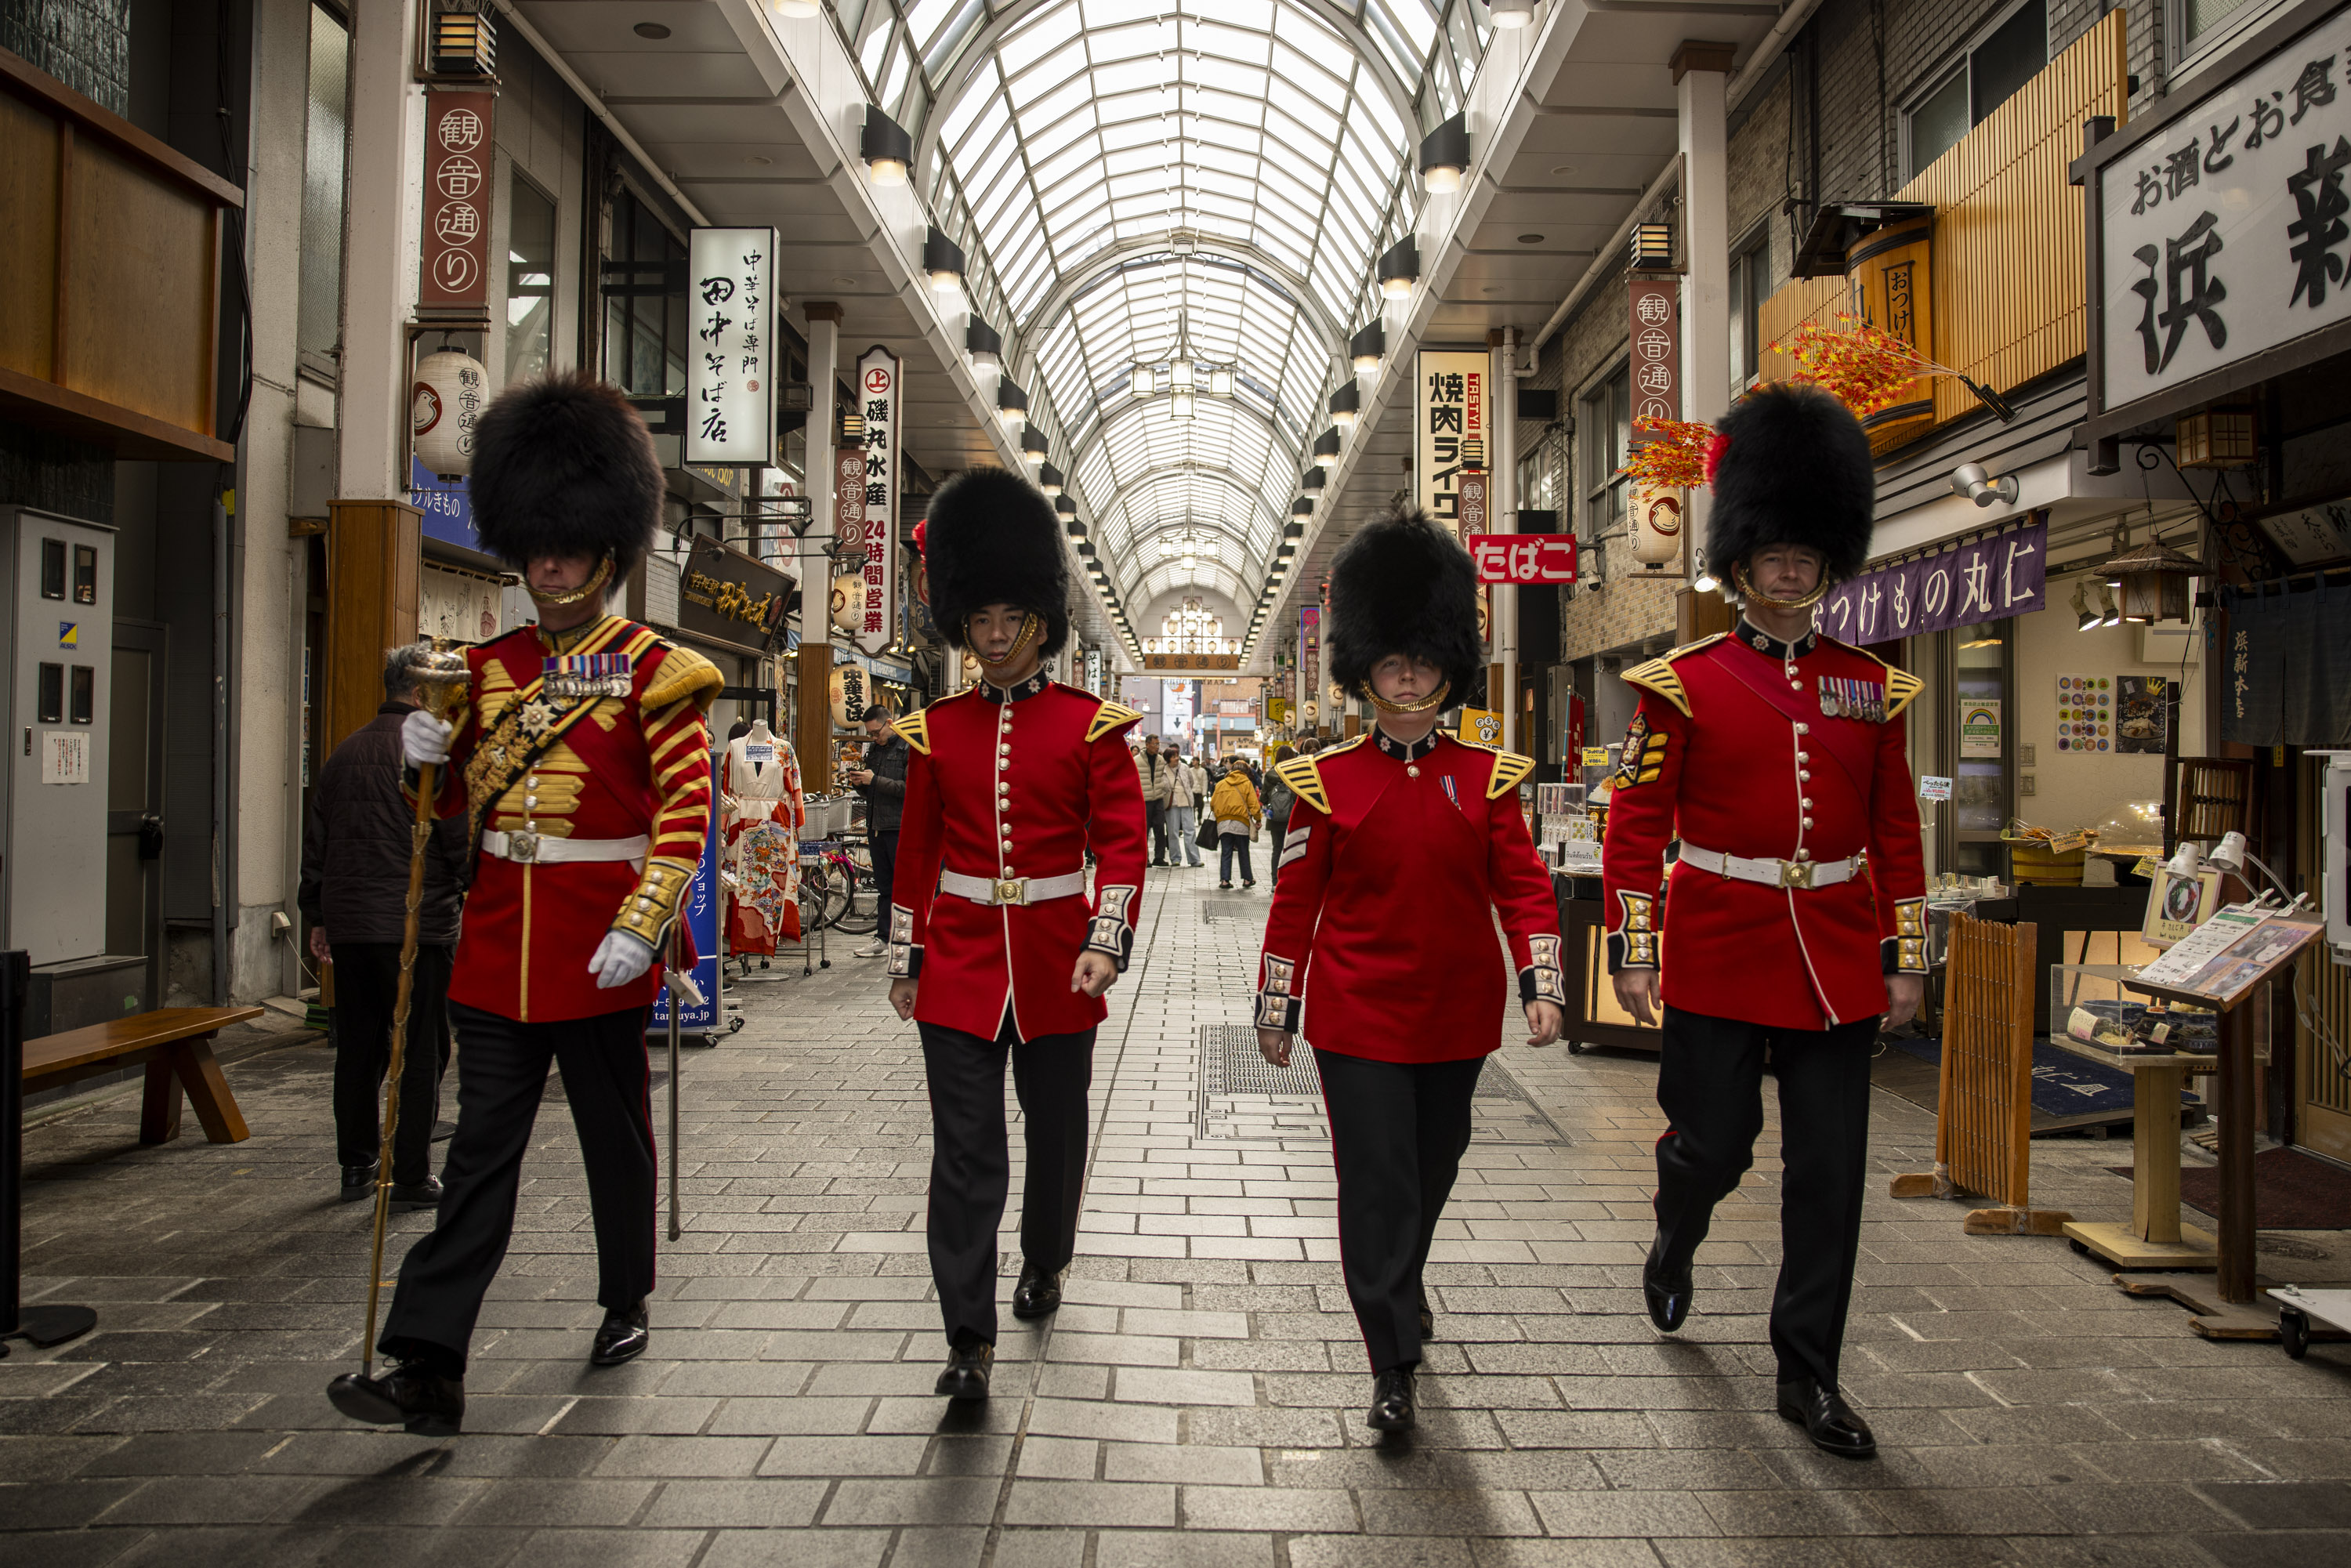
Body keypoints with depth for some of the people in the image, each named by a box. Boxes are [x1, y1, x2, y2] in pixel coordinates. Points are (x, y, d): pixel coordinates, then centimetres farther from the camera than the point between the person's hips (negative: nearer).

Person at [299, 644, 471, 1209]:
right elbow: (460, 838, -14)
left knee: (357, 1050, 15)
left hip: (349, 925, 7)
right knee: (421, 1052, 1)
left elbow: (315, 842, 18)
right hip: (418, 927, -7)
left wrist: (318, 917, 24)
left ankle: (356, 1167, 22)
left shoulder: (345, 752, 13)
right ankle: (411, 1177, 5)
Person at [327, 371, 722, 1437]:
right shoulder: (491, 667, 10)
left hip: (600, 946, -4)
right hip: (499, 944, 4)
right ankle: (428, 1370, 5)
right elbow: (467, 803, 17)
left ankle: (627, 1306, 33)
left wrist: (641, 926, -21)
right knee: (481, 1148, 3)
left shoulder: (653, 673, -6)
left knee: (615, 1132, 13)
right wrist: (432, 756, -5)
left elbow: (686, 815, -11)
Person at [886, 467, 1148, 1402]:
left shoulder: (1092, 726, -2)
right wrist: (906, 960, 10)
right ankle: (969, 1341, 3)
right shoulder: (936, 730, 5)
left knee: (1056, 1130, 15)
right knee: (965, 1151, -3)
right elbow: (917, 852, 9)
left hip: (1055, 965, -1)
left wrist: (1107, 940, -18)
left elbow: (1122, 842, -6)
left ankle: (1045, 1262, 42)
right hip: (962, 965, 1)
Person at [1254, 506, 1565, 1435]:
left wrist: (1542, 984, -10)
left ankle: (1399, 1282, 46)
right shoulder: (1327, 781, -4)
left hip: (1457, 1015, 3)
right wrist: (1276, 1008, 1)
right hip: (1359, 1016, -3)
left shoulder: (1487, 778, 1)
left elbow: (1523, 886, 0)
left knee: (1433, 1168, 18)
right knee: (1375, 1178, -3)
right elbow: (1295, 901, -1)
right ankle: (1393, 1367, 7)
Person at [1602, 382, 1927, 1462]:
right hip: (1721, 952, -3)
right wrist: (1633, 949, -9)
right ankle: (1674, 1243, 41)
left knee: (1829, 1169, 5)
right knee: (1714, 1144, 5)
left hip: (1837, 958, 3)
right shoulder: (1685, 683, -3)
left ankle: (1808, 1375, 19)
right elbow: (1636, 823, -4)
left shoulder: (1871, 687, 7)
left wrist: (1905, 956, 6)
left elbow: (1897, 833, 10)